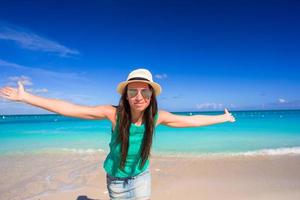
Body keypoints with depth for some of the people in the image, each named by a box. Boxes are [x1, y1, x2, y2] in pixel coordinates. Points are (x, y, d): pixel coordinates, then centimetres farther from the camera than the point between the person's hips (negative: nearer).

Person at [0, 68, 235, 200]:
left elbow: (190, 120, -8)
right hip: (117, 179, -1)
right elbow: (69, 108, -25)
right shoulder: (114, 113, -26)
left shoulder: (157, 116, -20)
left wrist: (223, 118, 2)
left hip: (142, 177, 2)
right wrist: (25, 97, -26)